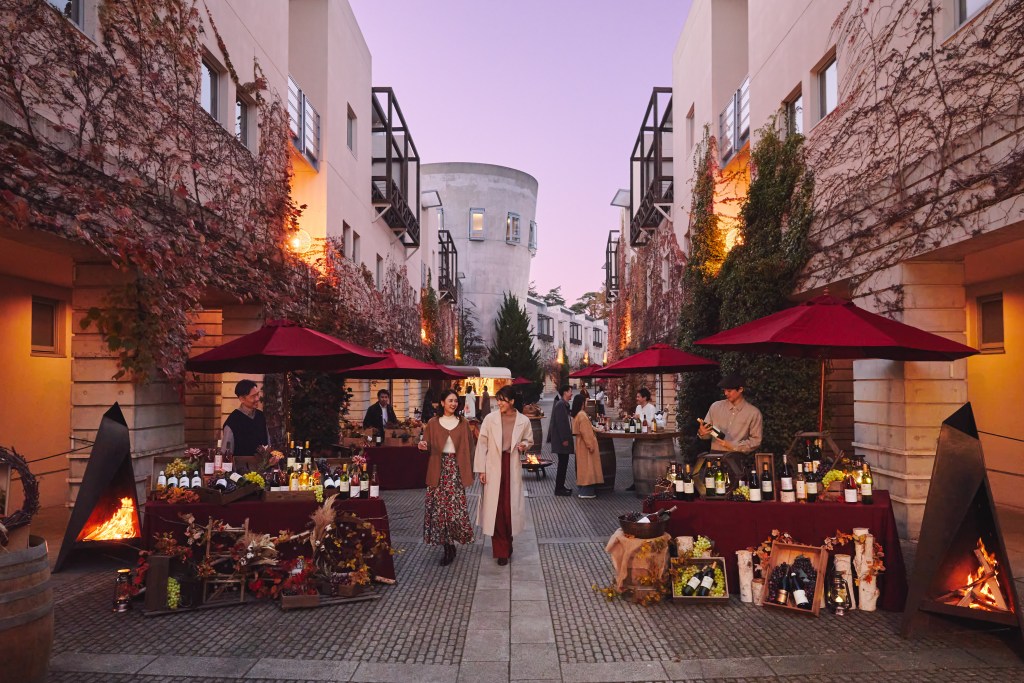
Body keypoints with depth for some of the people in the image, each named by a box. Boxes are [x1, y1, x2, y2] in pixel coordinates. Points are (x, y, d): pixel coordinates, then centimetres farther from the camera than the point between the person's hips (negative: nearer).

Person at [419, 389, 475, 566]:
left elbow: (468, 447, 8)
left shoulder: (462, 423, 8)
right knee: (439, 506, -3)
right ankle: (448, 547, 8)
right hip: (439, 469, 0)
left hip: (456, 469, 0)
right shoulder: (433, 423, 5)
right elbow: (428, 446, 7)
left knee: (456, 506, -7)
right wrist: (423, 446, -16)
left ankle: (450, 546, 8)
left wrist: (469, 470, 2)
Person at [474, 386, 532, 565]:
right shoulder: (490, 419, -6)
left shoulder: (524, 421, -2)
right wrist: (481, 469, -3)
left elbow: (529, 440, 14)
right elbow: (482, 444, -2)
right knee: (495, 507, 1)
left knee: (510, 507, 5)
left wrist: (523, 445, -9)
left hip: (512, 467, 1)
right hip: (493, 467, -1)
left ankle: (506, 545, 26)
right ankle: (501, 550, 14)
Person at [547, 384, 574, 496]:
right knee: (562, 464, -5)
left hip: (563, 439, 10)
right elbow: (560, 423, -21)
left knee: (563, 463, 13)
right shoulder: (560, 405, -16)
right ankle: (559, 489, 1)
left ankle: (560, 486, 21)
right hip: (561, 440, -10)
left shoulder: (564, 405, 15)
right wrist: (564, 439, -21)